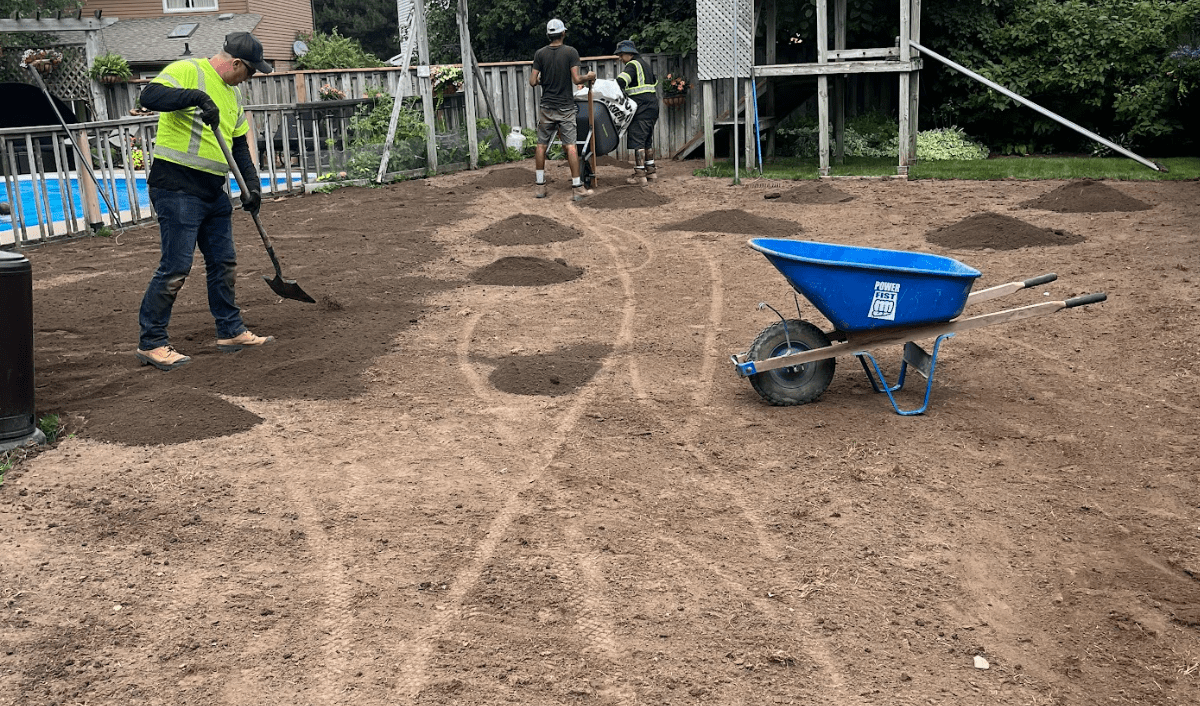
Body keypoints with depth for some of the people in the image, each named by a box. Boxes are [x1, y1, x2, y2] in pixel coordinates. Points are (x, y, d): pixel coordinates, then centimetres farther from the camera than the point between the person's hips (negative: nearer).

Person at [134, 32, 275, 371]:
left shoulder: (232, 93, 18)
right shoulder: (187, 71, -9)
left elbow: (239, 144, 22)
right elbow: (150, 96, -25)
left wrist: (251, 184, 11)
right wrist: (196, 96, -33)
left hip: (214, 191, 9)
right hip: (177, 187, -9)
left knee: (224, 264, 14)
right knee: (176, 266, -8)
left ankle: (230, 331, 27)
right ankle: (151, 343, 1)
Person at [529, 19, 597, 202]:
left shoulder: (540, 54, 1)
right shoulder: (571, 52, -6)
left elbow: (533, 81, -1)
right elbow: (576, 80, -13)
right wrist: (589, 76, 7)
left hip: (546, 107, 2)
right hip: (566, 107, -2)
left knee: (542, 145, 10)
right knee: (570, 145, -1)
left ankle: (540, 186, 13)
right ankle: (577, 187, -3)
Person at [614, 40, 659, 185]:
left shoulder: (632, 65, -9)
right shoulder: (645, 64, 22)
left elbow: (621, 82, -24)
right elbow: (655, 82, 29)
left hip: (641, 109, -10)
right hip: (652, 107, 10)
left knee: (637, 140, -9)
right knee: (647, 140, 16)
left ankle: (639, 175, -11)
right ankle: (651, 171, 20)